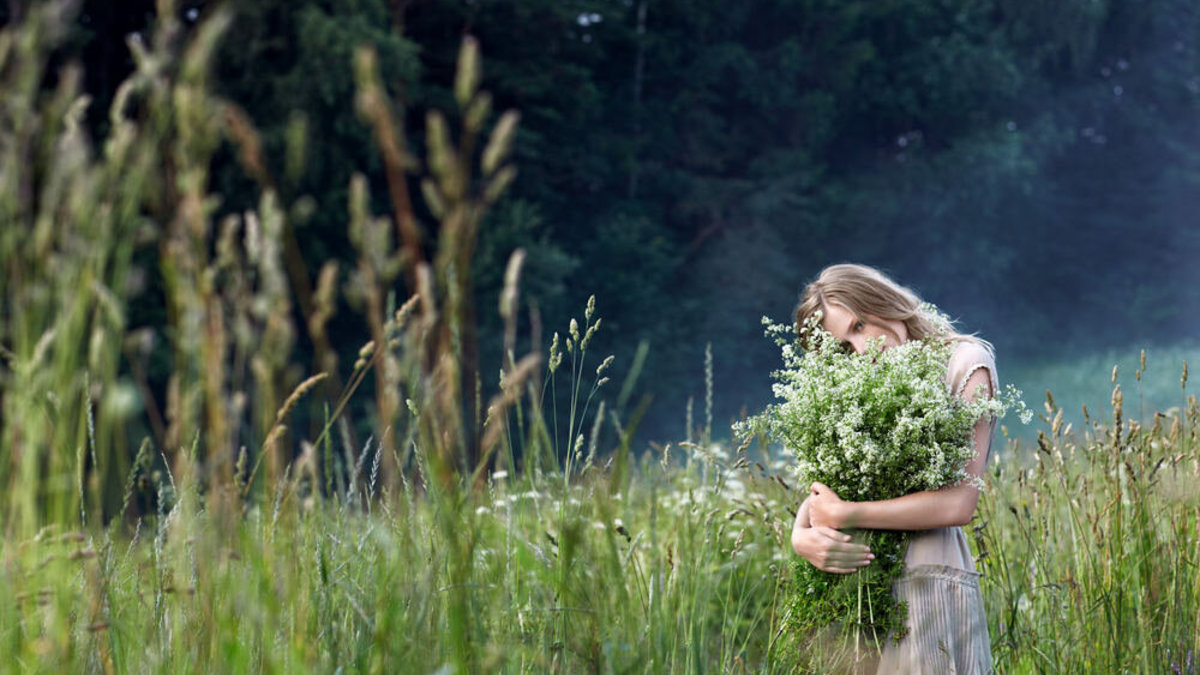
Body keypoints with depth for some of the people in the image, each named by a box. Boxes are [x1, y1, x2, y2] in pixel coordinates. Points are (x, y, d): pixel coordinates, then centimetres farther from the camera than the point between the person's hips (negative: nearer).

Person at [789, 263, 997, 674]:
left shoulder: (964, 362, -1)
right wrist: (802, 536, -10)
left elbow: (959, 502, -12)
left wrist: (844, 516, -10)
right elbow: (821, 491, 13)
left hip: (927, 579, -5)